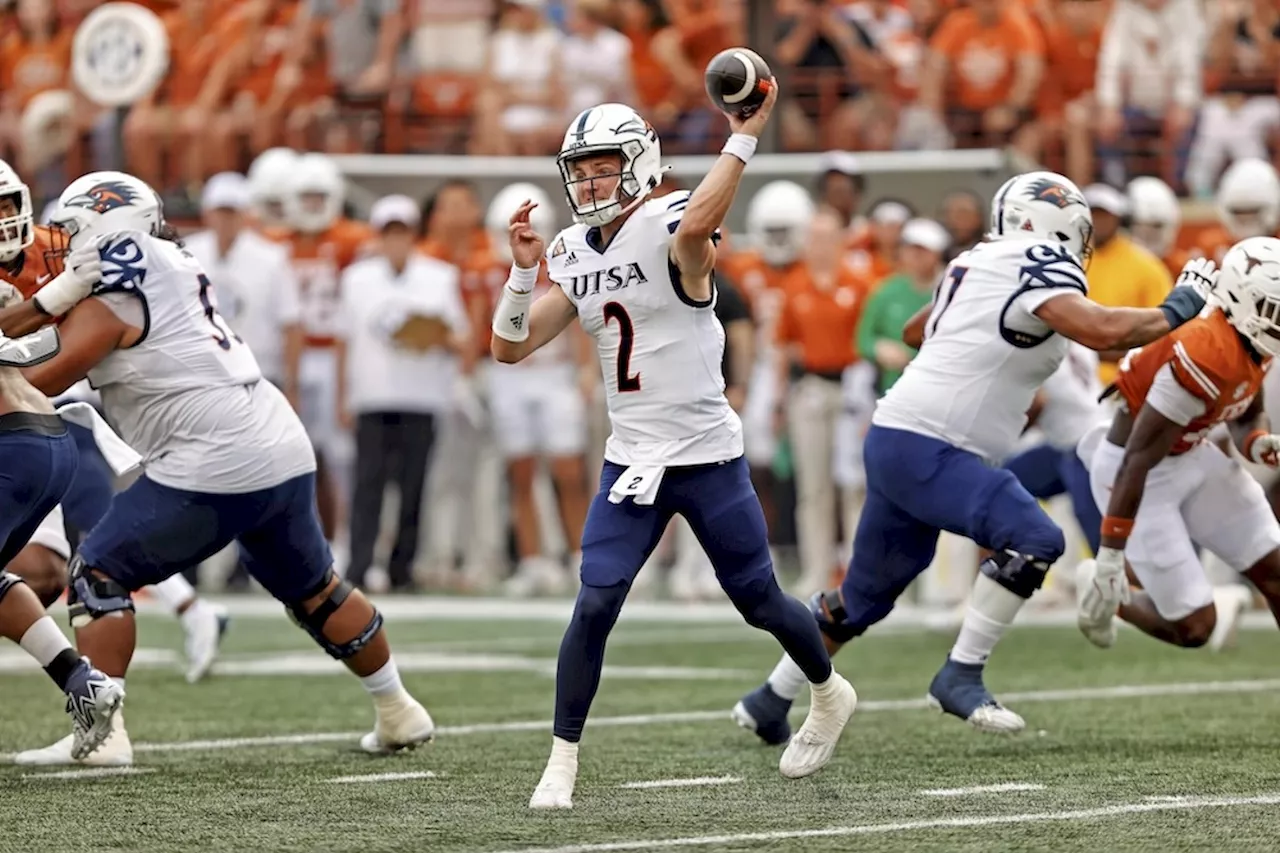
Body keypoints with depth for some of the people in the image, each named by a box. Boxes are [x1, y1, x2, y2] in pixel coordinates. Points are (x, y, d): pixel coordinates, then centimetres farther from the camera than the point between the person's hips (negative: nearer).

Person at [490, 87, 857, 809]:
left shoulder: (670, 234, -16)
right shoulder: (576, 258, 5)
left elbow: (698, 224, -42)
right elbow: (511, 347, 5)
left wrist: (744, 138, -40)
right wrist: (525, 270, -9)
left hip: (708, 457, -5)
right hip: (632, 463, 5)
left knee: (758, 600, 10)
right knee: (595, 604, -8)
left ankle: (831, 695, 38)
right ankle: (564, 761, 0)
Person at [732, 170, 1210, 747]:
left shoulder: (980, 264, 16)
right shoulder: (1039, 267, -11)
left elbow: (915, 332, 32)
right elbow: (1103, 332, -28)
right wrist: (1174, 312, -12)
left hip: (895, 440, 10)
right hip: (925, 446, -10)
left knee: (865, 596, 21)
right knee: (1032, 540, -21)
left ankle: (771, 700, 31)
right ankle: (961, 677, -14)